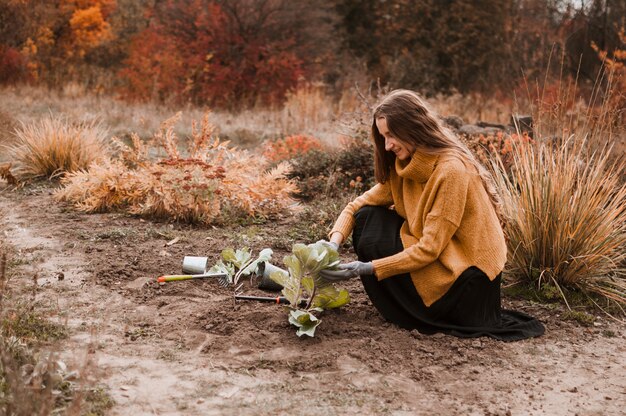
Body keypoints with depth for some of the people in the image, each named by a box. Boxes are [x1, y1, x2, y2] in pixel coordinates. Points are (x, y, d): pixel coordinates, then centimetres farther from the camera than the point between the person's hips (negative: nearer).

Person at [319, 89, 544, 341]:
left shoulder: (451, 170, -23)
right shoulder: (405, 165, 2)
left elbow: (429, 249, -25)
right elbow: (359, 205, 2)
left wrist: (366, 269, -27)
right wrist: (334, 241, -18)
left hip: (469, 279, -8)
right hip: (441, 257, 8)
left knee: (374, 234, -13)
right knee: (369, 217, -2)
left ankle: (412, 316, 5)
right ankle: (403, 307, 7)